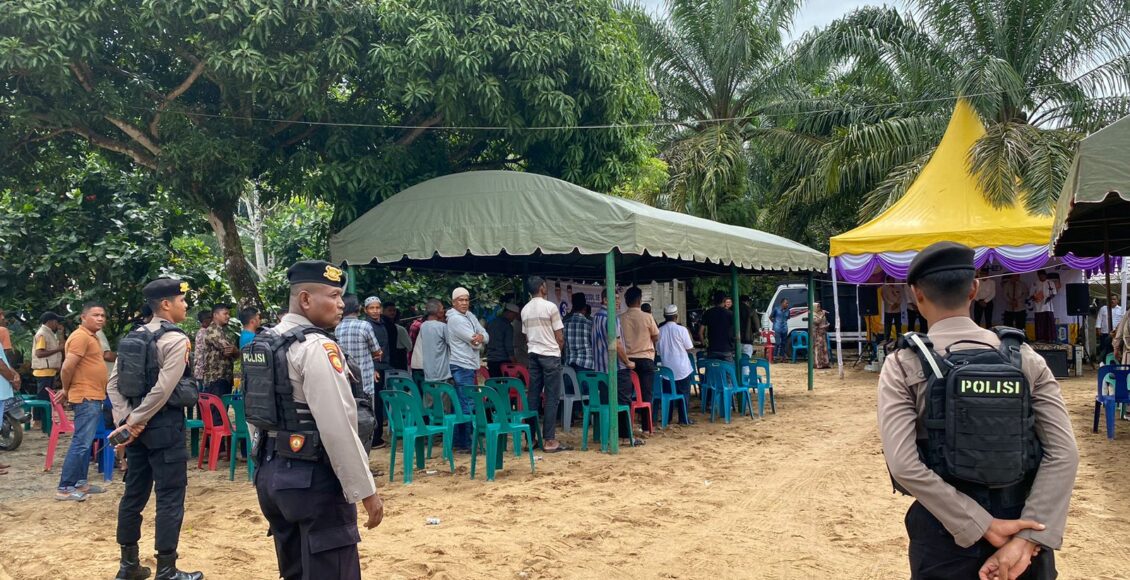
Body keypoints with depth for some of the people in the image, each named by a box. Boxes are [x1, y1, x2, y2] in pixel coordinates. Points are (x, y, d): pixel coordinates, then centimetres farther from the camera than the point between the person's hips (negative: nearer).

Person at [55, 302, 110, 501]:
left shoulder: (91, 336, 16)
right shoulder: (81, 336, -15)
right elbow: (67, 368, -22)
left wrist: (68, 390, 16)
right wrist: (67, 390, -7)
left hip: (94, 397, 10)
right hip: (86, 398, -10)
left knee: (86, 442, 14)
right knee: (81, 443, -9)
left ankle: (80, 482, 21)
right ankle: (64, 488, -5)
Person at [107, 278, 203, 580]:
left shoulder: (132, 338, 11)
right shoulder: (176, 339, -13)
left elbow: (113, 384, 7)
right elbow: (162, 390, -21)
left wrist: (126, 419, -1)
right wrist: (132, 423, -14)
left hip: (137, 426, 8)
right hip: (165, 426, -8)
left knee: (134, 493, 15)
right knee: (170, 498, -1)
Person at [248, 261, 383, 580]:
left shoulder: (265, 343, 11)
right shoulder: (317, 346, -16)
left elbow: (260, 415, 16)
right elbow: (338, 428, -21)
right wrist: (366, 491, -16)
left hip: (271, 473, 9)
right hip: (313, 479, -9)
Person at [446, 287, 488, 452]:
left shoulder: (470, 316, 14)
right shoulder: (455, 319, -13)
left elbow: (486, 337, 7)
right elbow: (475, 343, -16)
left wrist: (480, 337, -13)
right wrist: (479, 340, 5)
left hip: (469, 365, 9)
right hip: (462, 366, -9)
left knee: (460, 405, 12)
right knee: (467, 406, -9)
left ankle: (457, 440, 17)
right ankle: (465, 443, -5)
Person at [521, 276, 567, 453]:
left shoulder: (525, 310, 7)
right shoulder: (550, 307, -10)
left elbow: (526, 337, 12)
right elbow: (560, 337, -7)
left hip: (533, 354, 6)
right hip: (550, 355, -6)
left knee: (533, 395, 8)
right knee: (551, 397, -3)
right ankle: (549, 440, -5)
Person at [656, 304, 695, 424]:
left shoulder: (660, 331, -1)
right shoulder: (681, 329, -11)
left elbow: (658, 351, 7)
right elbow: (690, 349, -6)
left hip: (667, 368, 3)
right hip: (682, 368, -3)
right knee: (684, 393, 6)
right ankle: (683, 419, 6)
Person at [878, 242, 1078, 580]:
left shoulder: (903, 366, -9)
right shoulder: (1027, 359, -1)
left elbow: (905, 466, -19)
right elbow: (1063, 455, -10)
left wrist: (981, 525, -14)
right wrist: (1028, 538, -15)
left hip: (945, 534, -2)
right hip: (1019, 526, 3)